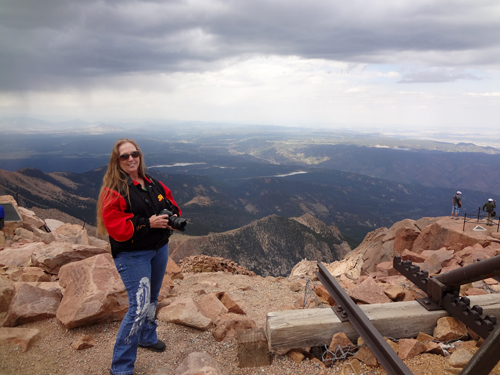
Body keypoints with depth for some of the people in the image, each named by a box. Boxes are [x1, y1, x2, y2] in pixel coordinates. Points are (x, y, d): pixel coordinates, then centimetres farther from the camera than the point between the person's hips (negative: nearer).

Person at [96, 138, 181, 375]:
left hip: (159, 249, 7)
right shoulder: (113, 191, -14)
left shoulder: (154, 185, 6)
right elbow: (115, 227, -21)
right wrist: (147, 223, -28)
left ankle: (147, 338, 47)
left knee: (152, 299, 22)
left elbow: (171, 203, 15)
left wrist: (173, 217, -7)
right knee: (139, 307, -12)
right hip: (132, 255, -7)